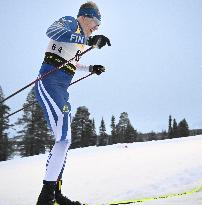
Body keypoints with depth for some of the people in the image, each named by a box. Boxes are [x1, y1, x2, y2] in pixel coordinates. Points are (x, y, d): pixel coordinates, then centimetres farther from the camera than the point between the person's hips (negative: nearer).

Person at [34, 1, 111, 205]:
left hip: (61, 90, 10)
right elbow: (51, 31, -24)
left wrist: (90, 68, 34)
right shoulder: (70, 22, 1)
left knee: (64, 139, 7)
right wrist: (88, 40, -29)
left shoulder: (79, 37, 24)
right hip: (49, 84, -10)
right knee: (63, 138, -21)